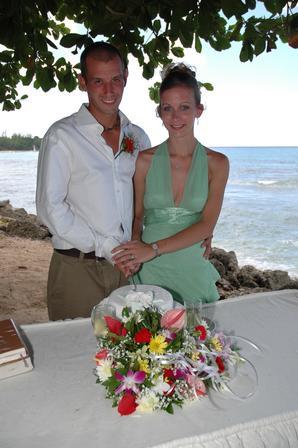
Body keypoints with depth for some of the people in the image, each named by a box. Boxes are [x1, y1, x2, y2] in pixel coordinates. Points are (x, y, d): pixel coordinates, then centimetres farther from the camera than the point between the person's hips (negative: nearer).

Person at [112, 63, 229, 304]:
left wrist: (154, 248, -18)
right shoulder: (145, 160, 0)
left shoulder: (216, 163, -1)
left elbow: (207, 225, -9)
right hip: (147, 271, 0)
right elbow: (137, 215, 8)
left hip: (192, 270, 0)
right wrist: (135, 243, -13)